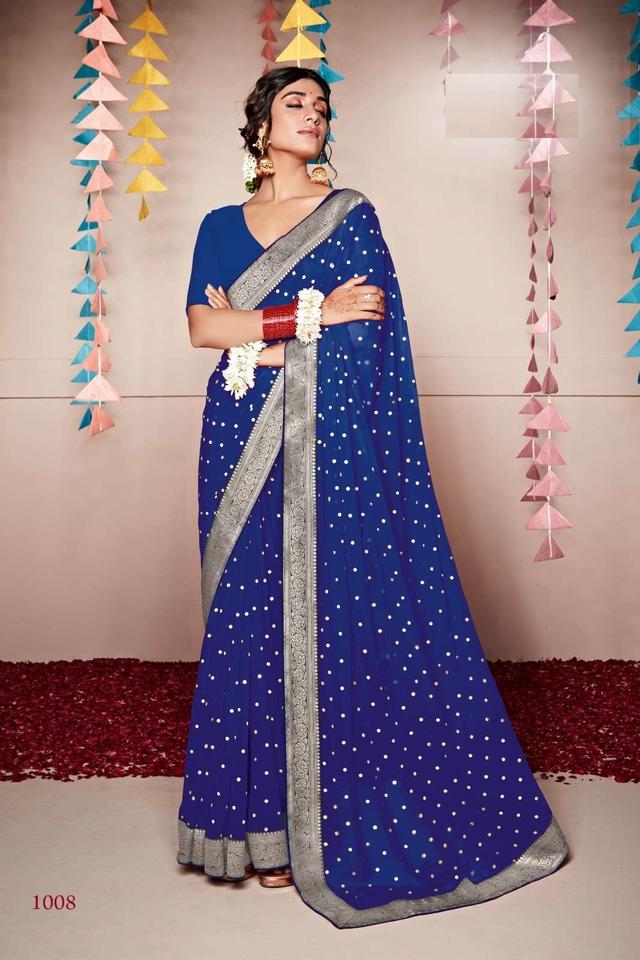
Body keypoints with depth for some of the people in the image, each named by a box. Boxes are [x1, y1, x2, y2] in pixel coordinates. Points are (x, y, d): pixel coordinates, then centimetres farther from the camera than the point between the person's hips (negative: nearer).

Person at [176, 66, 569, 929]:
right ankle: (266, 823, 17)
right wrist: (311, 315, -10)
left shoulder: (351, 215, 7)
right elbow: (201, 325, -1)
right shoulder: (221, 226, 14)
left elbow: (367, 337, -6)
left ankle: (334, 826, 13)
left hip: (331, 444, -2)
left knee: (340, 619, -3)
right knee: (252, 621, 3)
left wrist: (256, 336, -7)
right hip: (244, 445, 3)